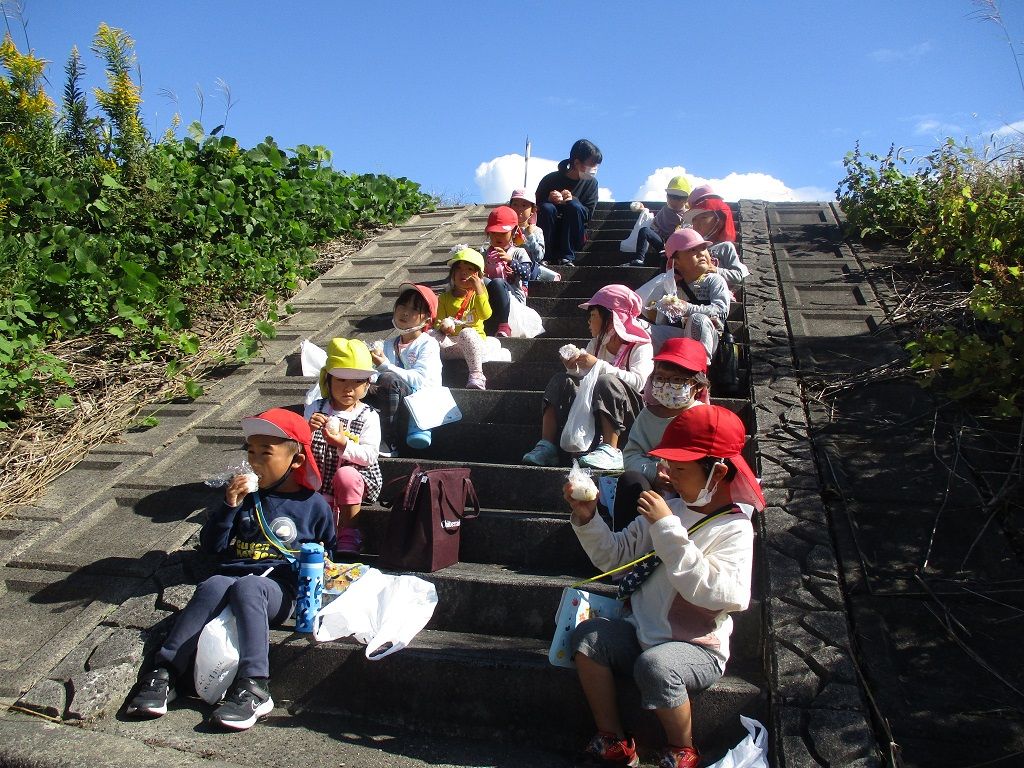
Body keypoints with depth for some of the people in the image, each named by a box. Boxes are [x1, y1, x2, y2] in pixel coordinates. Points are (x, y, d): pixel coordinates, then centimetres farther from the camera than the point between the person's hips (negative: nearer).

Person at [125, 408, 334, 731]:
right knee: (213, 585, -32)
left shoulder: (313, 504, 9)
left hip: (278, 588, -3)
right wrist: (230, 506, -1)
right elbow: (210, 545, 13)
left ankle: (253, 687, -43)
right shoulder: (246, 494, 17)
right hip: (232, 574, 3)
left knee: (246, 587, -37)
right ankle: (164, 673, -31)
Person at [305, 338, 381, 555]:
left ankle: (349, 534, -21)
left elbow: (370, 456, -14)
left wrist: (343, 444, -30)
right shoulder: (315, 409, 2)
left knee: (345, 475, -35)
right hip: (320, 483, 2)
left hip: (356, 479, -2)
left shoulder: (368, 417, -4)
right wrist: (307, 430, -21)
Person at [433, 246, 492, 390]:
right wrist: (443, 326, -18)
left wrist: (479, 290, -18)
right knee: (431, 334, -25)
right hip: (450, 344, 2)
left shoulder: (478, 294, 6)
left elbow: (485, 315, -13)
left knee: (466, 333, -37)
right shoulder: (444, 298, 11)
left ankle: (476, 376, -34)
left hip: (473, 342, -2)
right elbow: (438, 321, 6)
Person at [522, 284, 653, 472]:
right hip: (595, 411, 7)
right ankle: (546, 447, -19)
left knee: (606, 381, -32)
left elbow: (638, 381, -24)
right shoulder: (597, 343, 15)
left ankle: (610, 451, -36)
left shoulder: (640, 345, -6)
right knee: (561, 381, -7)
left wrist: (598, 365, -27)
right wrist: (574, 368, -10)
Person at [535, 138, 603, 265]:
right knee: (547, 208, -28)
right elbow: (535, 207, -5)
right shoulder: (551, 179, -8)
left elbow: (589, 215, -6)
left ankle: (566, 257, -22)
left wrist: (573, 200, -23)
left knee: (574, 207, -25)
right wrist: (549, 200, -25)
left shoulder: (591, 183, -1)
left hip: (574, 237, 1)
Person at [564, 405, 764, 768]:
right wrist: (587, 518, -8)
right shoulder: (668, 509, 5)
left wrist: (667, 529, -29)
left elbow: (714, 594, -29)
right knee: (587, 636, -18)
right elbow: (613, 555, 9)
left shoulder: (734, 529, -12)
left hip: (698, 647, -5)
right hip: (641, 632, 6)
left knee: (654, 665, -33)